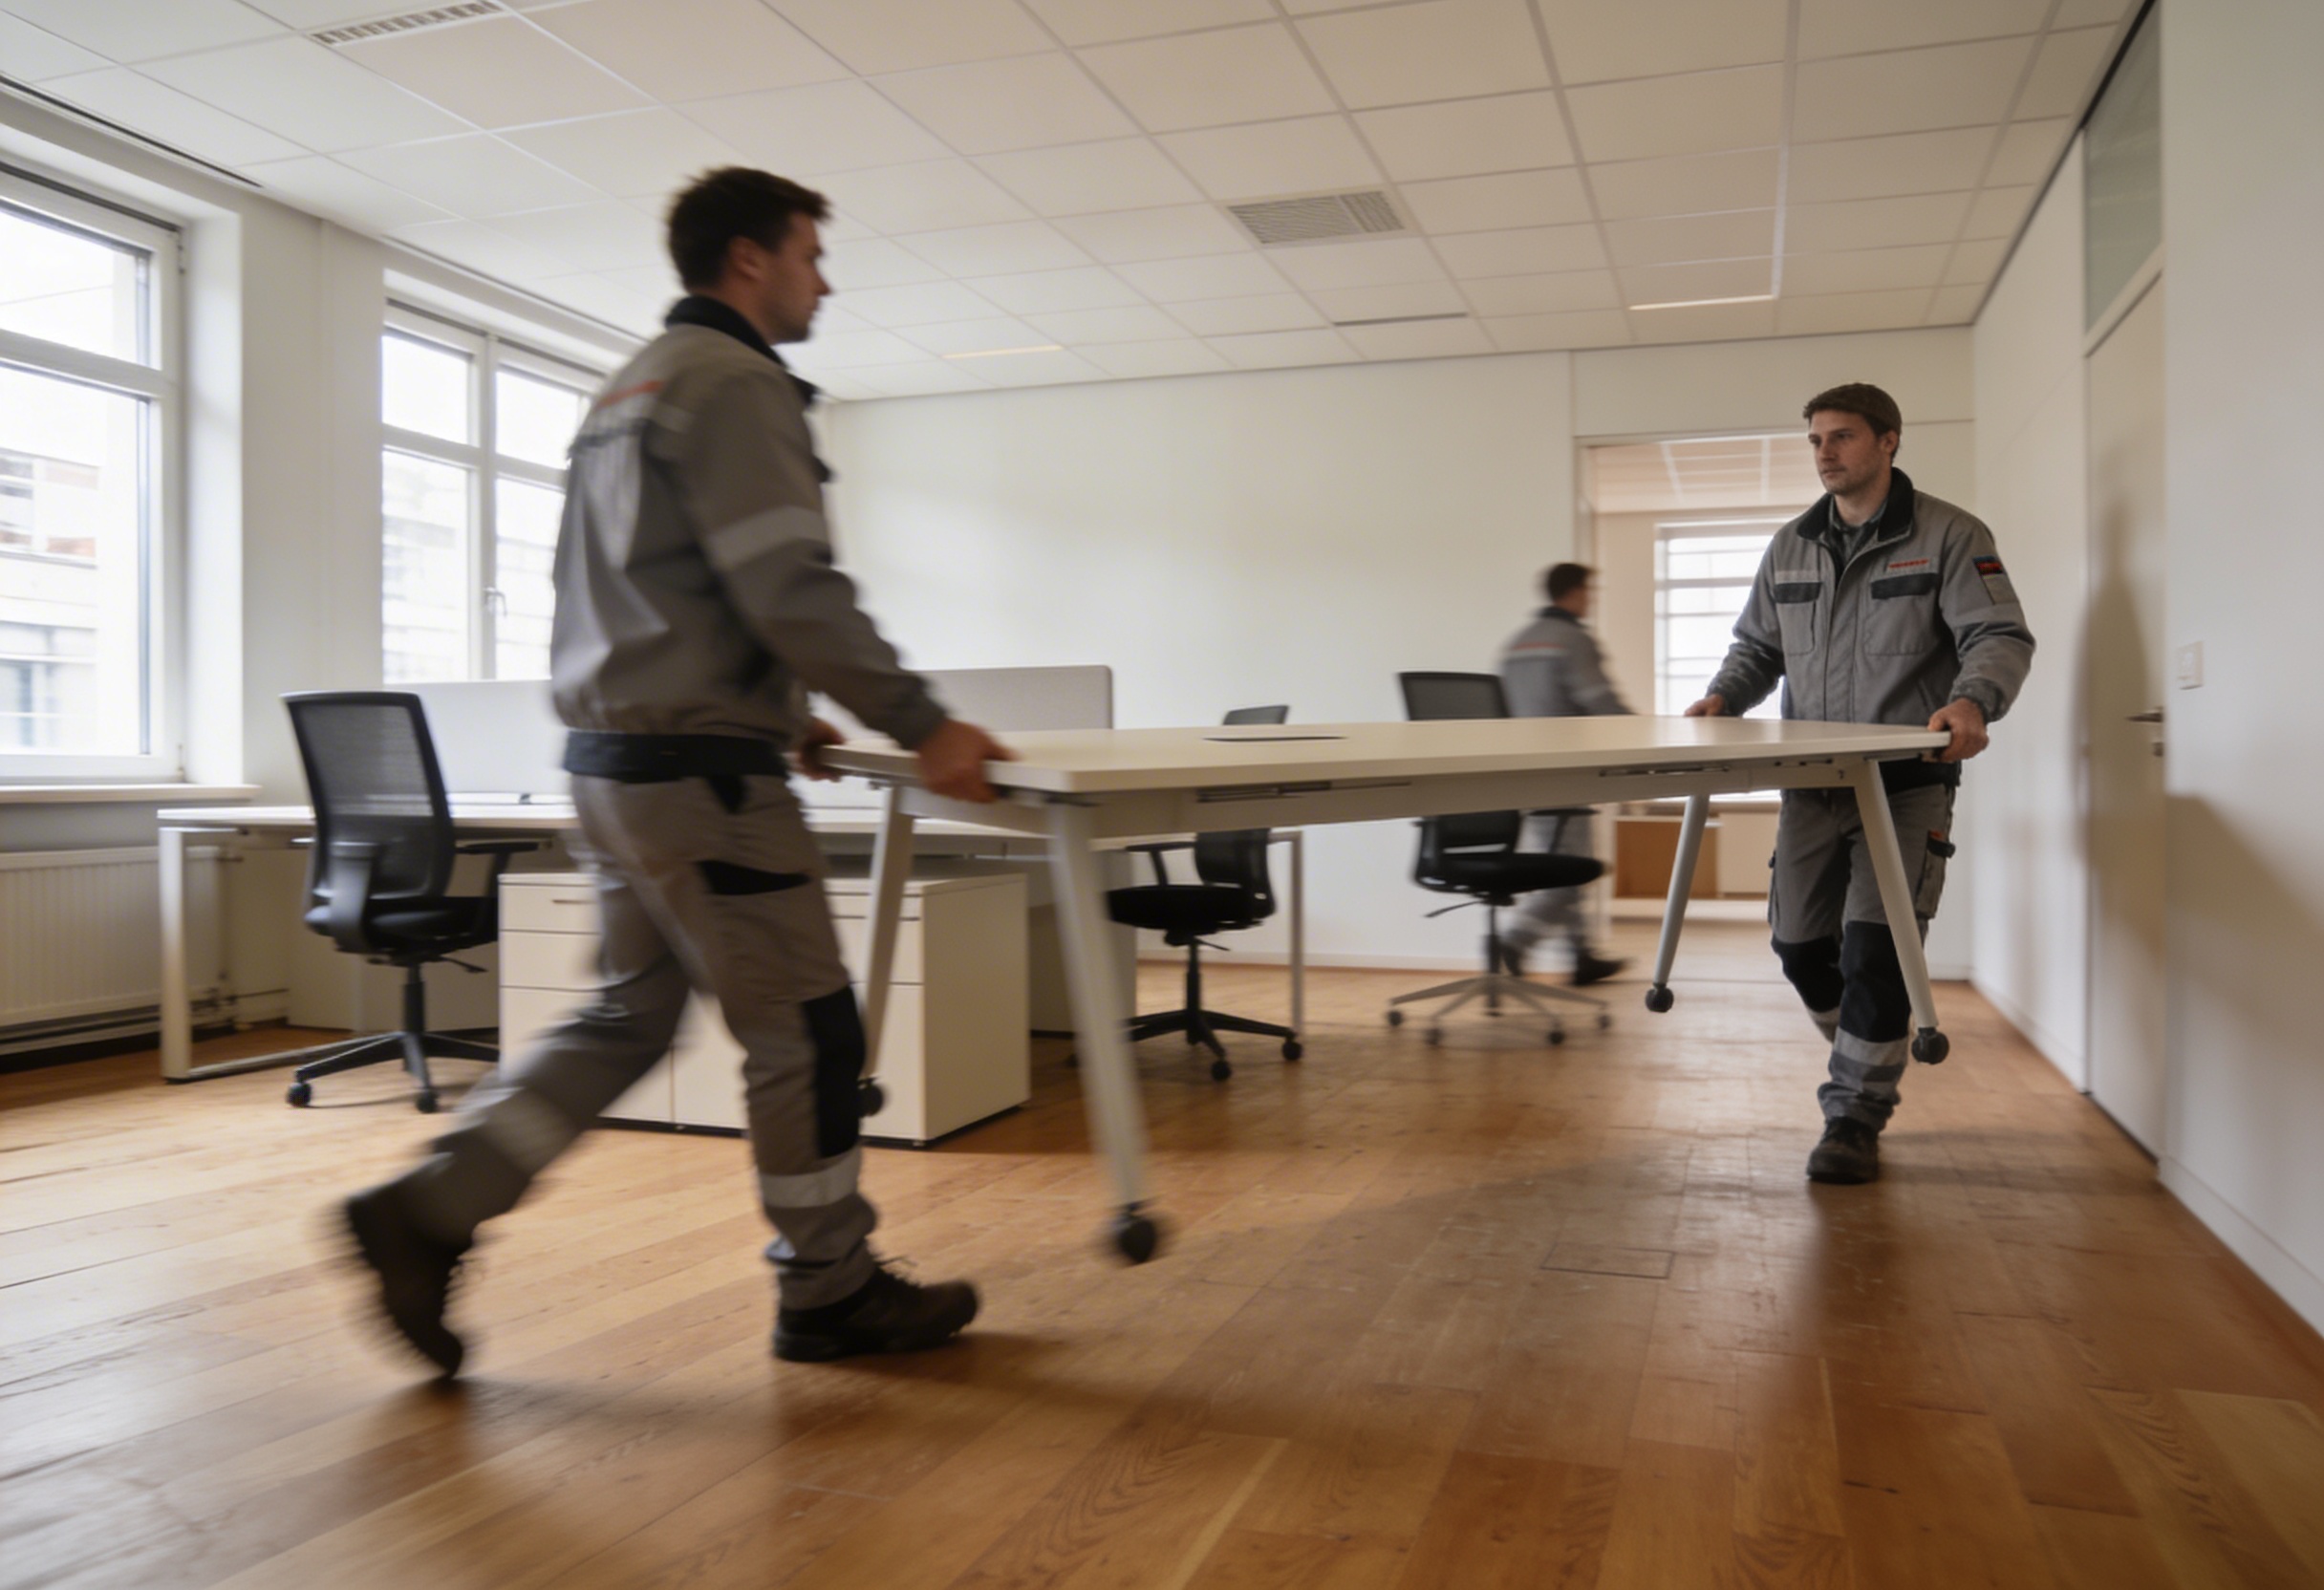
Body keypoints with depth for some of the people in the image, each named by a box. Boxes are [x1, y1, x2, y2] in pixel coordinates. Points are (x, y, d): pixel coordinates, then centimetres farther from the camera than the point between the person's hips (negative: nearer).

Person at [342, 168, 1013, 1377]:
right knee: (805, 1031, 1)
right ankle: (831, 1293, 13)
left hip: (615, 760, 10)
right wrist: (923, 727, -16)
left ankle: (428, 1209, 13)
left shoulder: (626, 393, 22)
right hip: (696, 770, -10)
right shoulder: (732, 383, -10)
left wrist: (774, 719, 22)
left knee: (626, 1016, 16)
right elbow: (792, 590, -20)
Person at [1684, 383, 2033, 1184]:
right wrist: (1721, 697, 1)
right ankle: (1869, 1064, 36)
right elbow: (1757, 646, 21)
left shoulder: (1948, 535, -2)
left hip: (1907, 784, -5)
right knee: (1800, 945, 8)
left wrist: (1972, 700, -30)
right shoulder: (1789, 547, 13)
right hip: (1811, 784, 5)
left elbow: (2000, 635, -10)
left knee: (1875, 951, -9)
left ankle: (1855, 1118, 5)